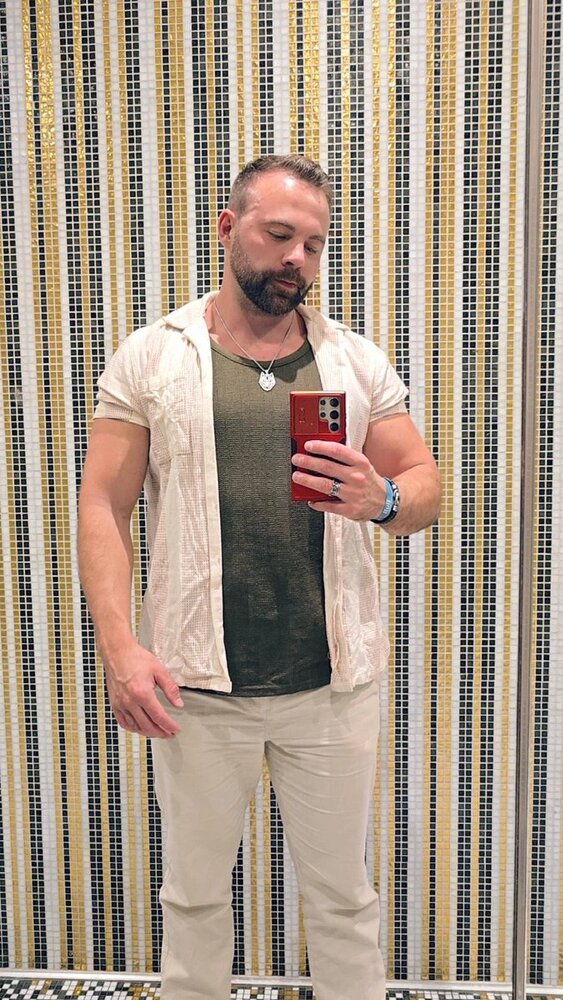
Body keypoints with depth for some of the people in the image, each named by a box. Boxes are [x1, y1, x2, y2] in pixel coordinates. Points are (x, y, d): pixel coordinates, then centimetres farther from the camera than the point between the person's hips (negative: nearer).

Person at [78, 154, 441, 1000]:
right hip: (195, 686, -1)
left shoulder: (357, 362, 5)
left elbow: (427, 485, 6)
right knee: (195, 894, 17)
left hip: (334, 681, 2)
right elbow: (103, 505, -2)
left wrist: (383, 500, -17)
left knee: (343, 894, 16)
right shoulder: (151, 358, 1)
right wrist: (119, 645, -13)